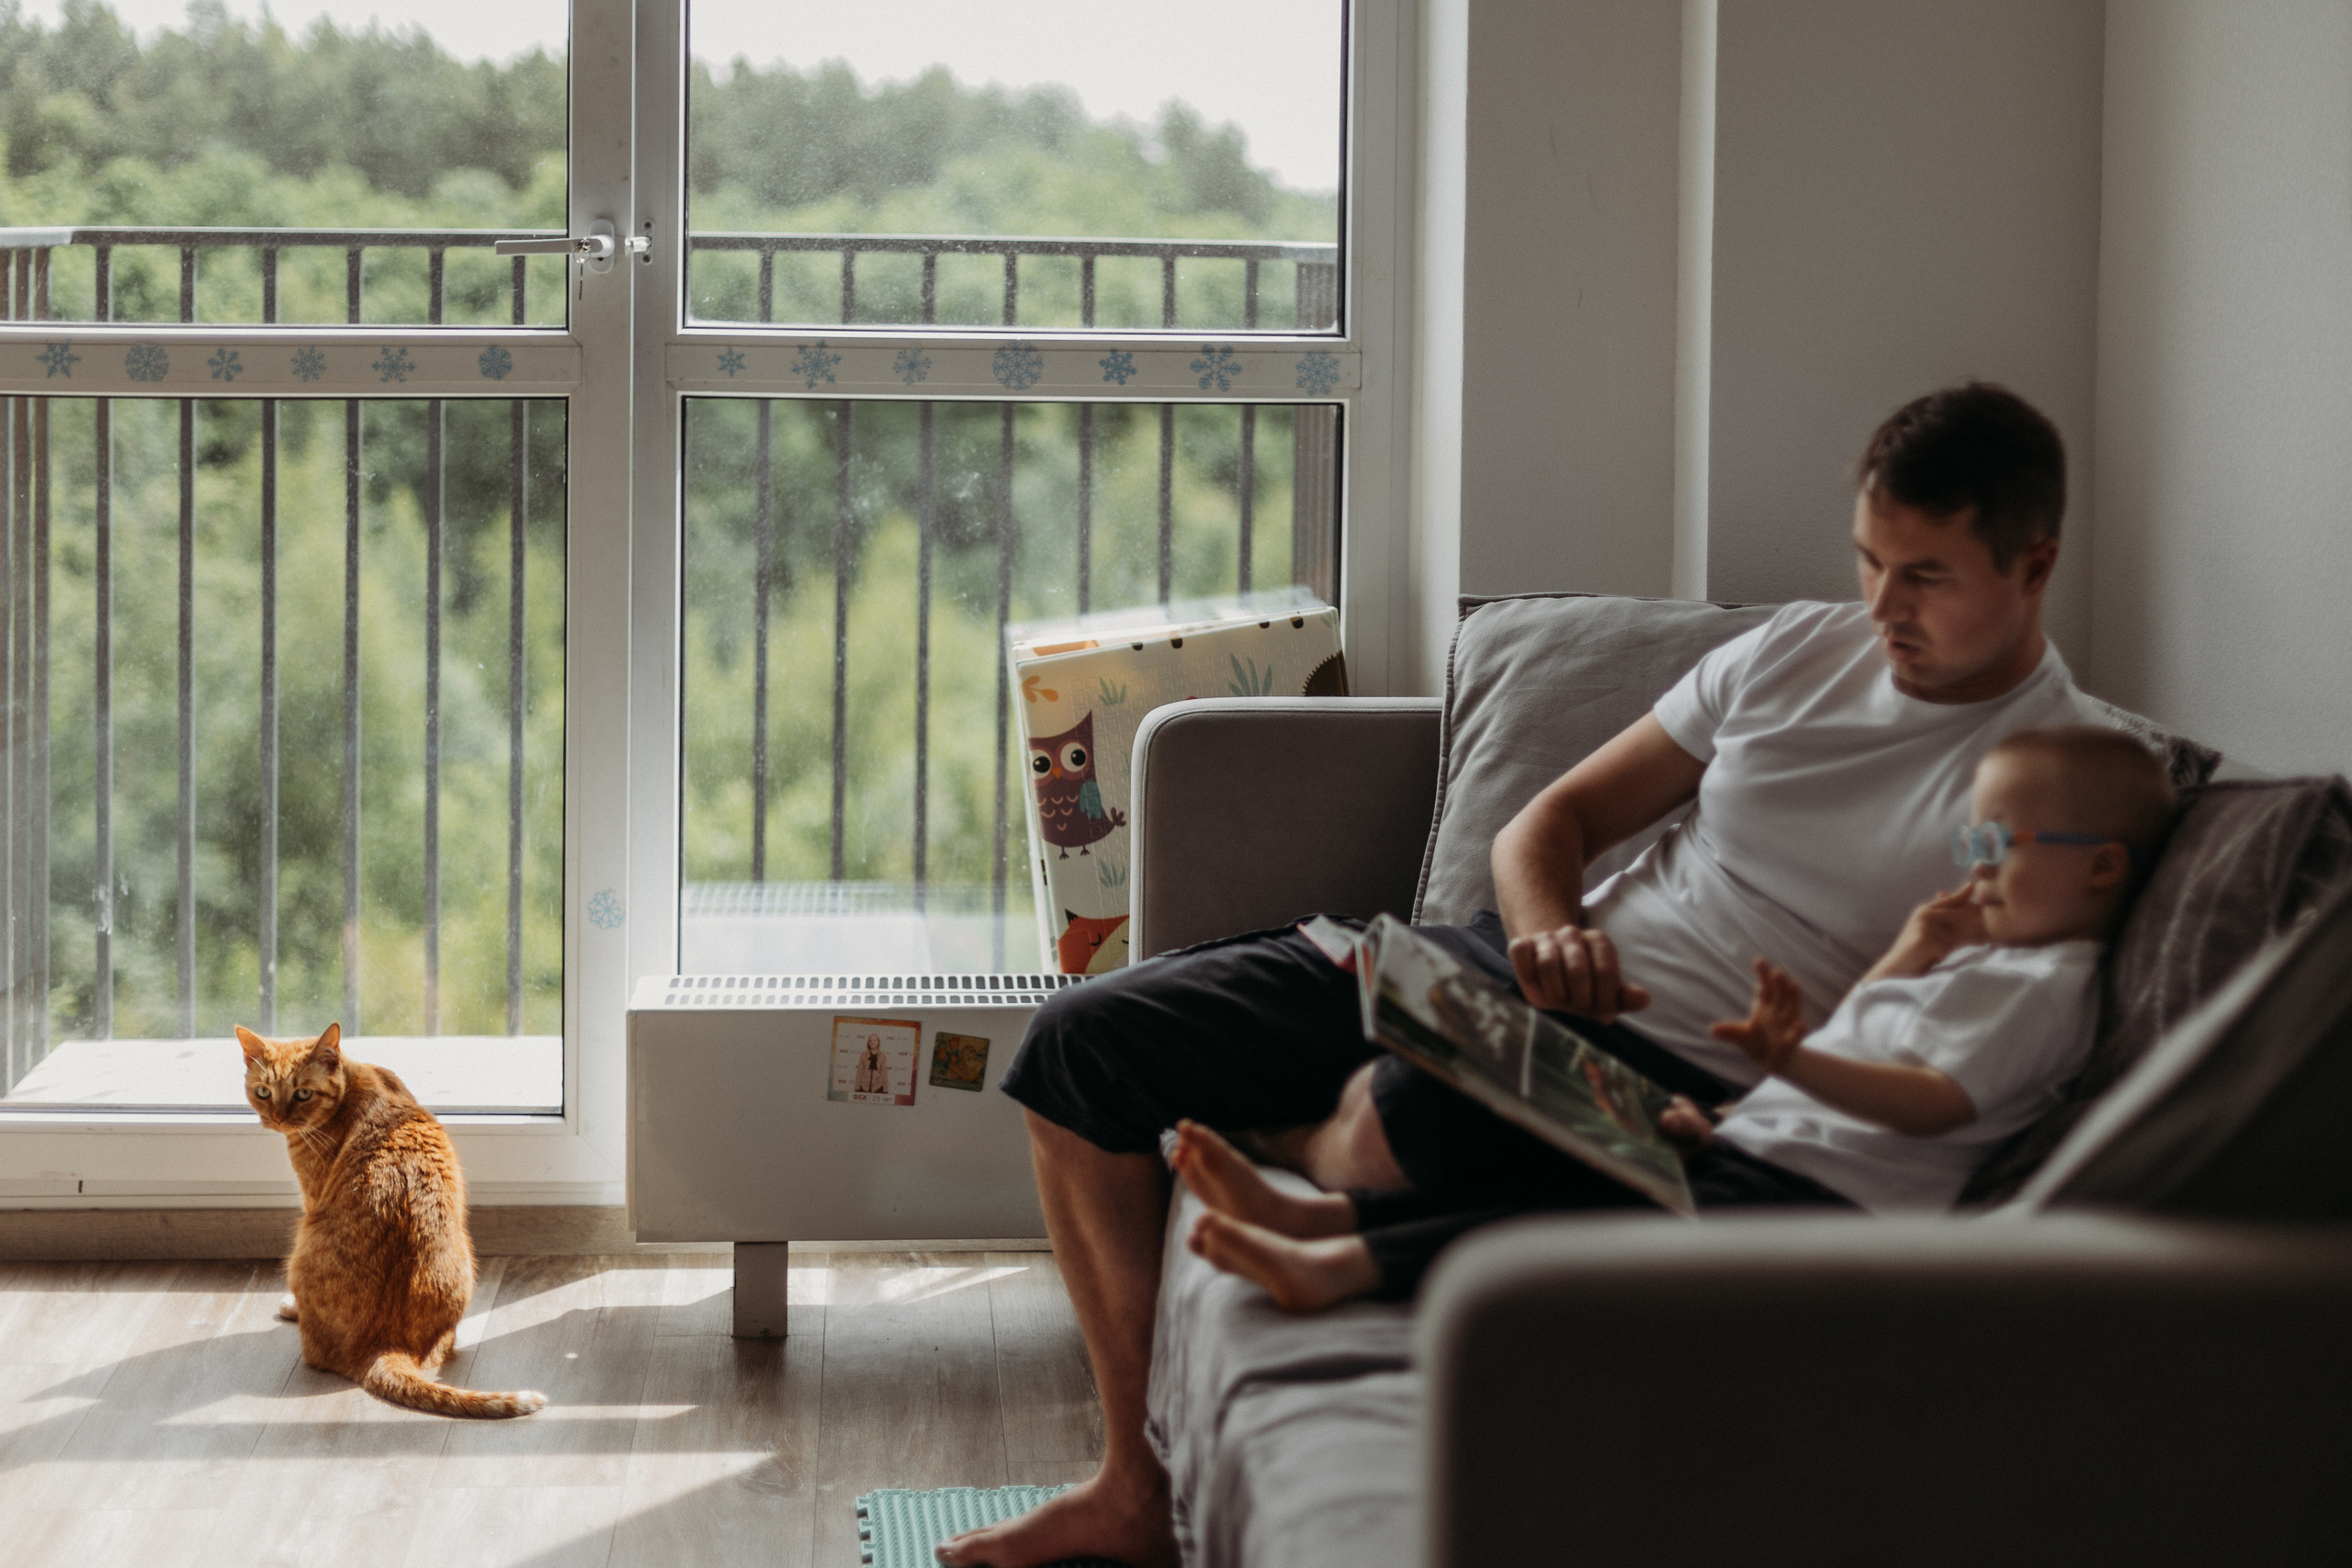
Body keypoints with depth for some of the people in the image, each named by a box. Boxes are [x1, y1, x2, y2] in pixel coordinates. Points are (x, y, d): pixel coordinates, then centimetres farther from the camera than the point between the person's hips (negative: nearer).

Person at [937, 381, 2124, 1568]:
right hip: (1516, 972, 7)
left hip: (1670, 1074, -7)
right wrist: (1550, 934, -9)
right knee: (1082, 1039, 1)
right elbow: (1553, 818, 14)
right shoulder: (1798, 649, 11)